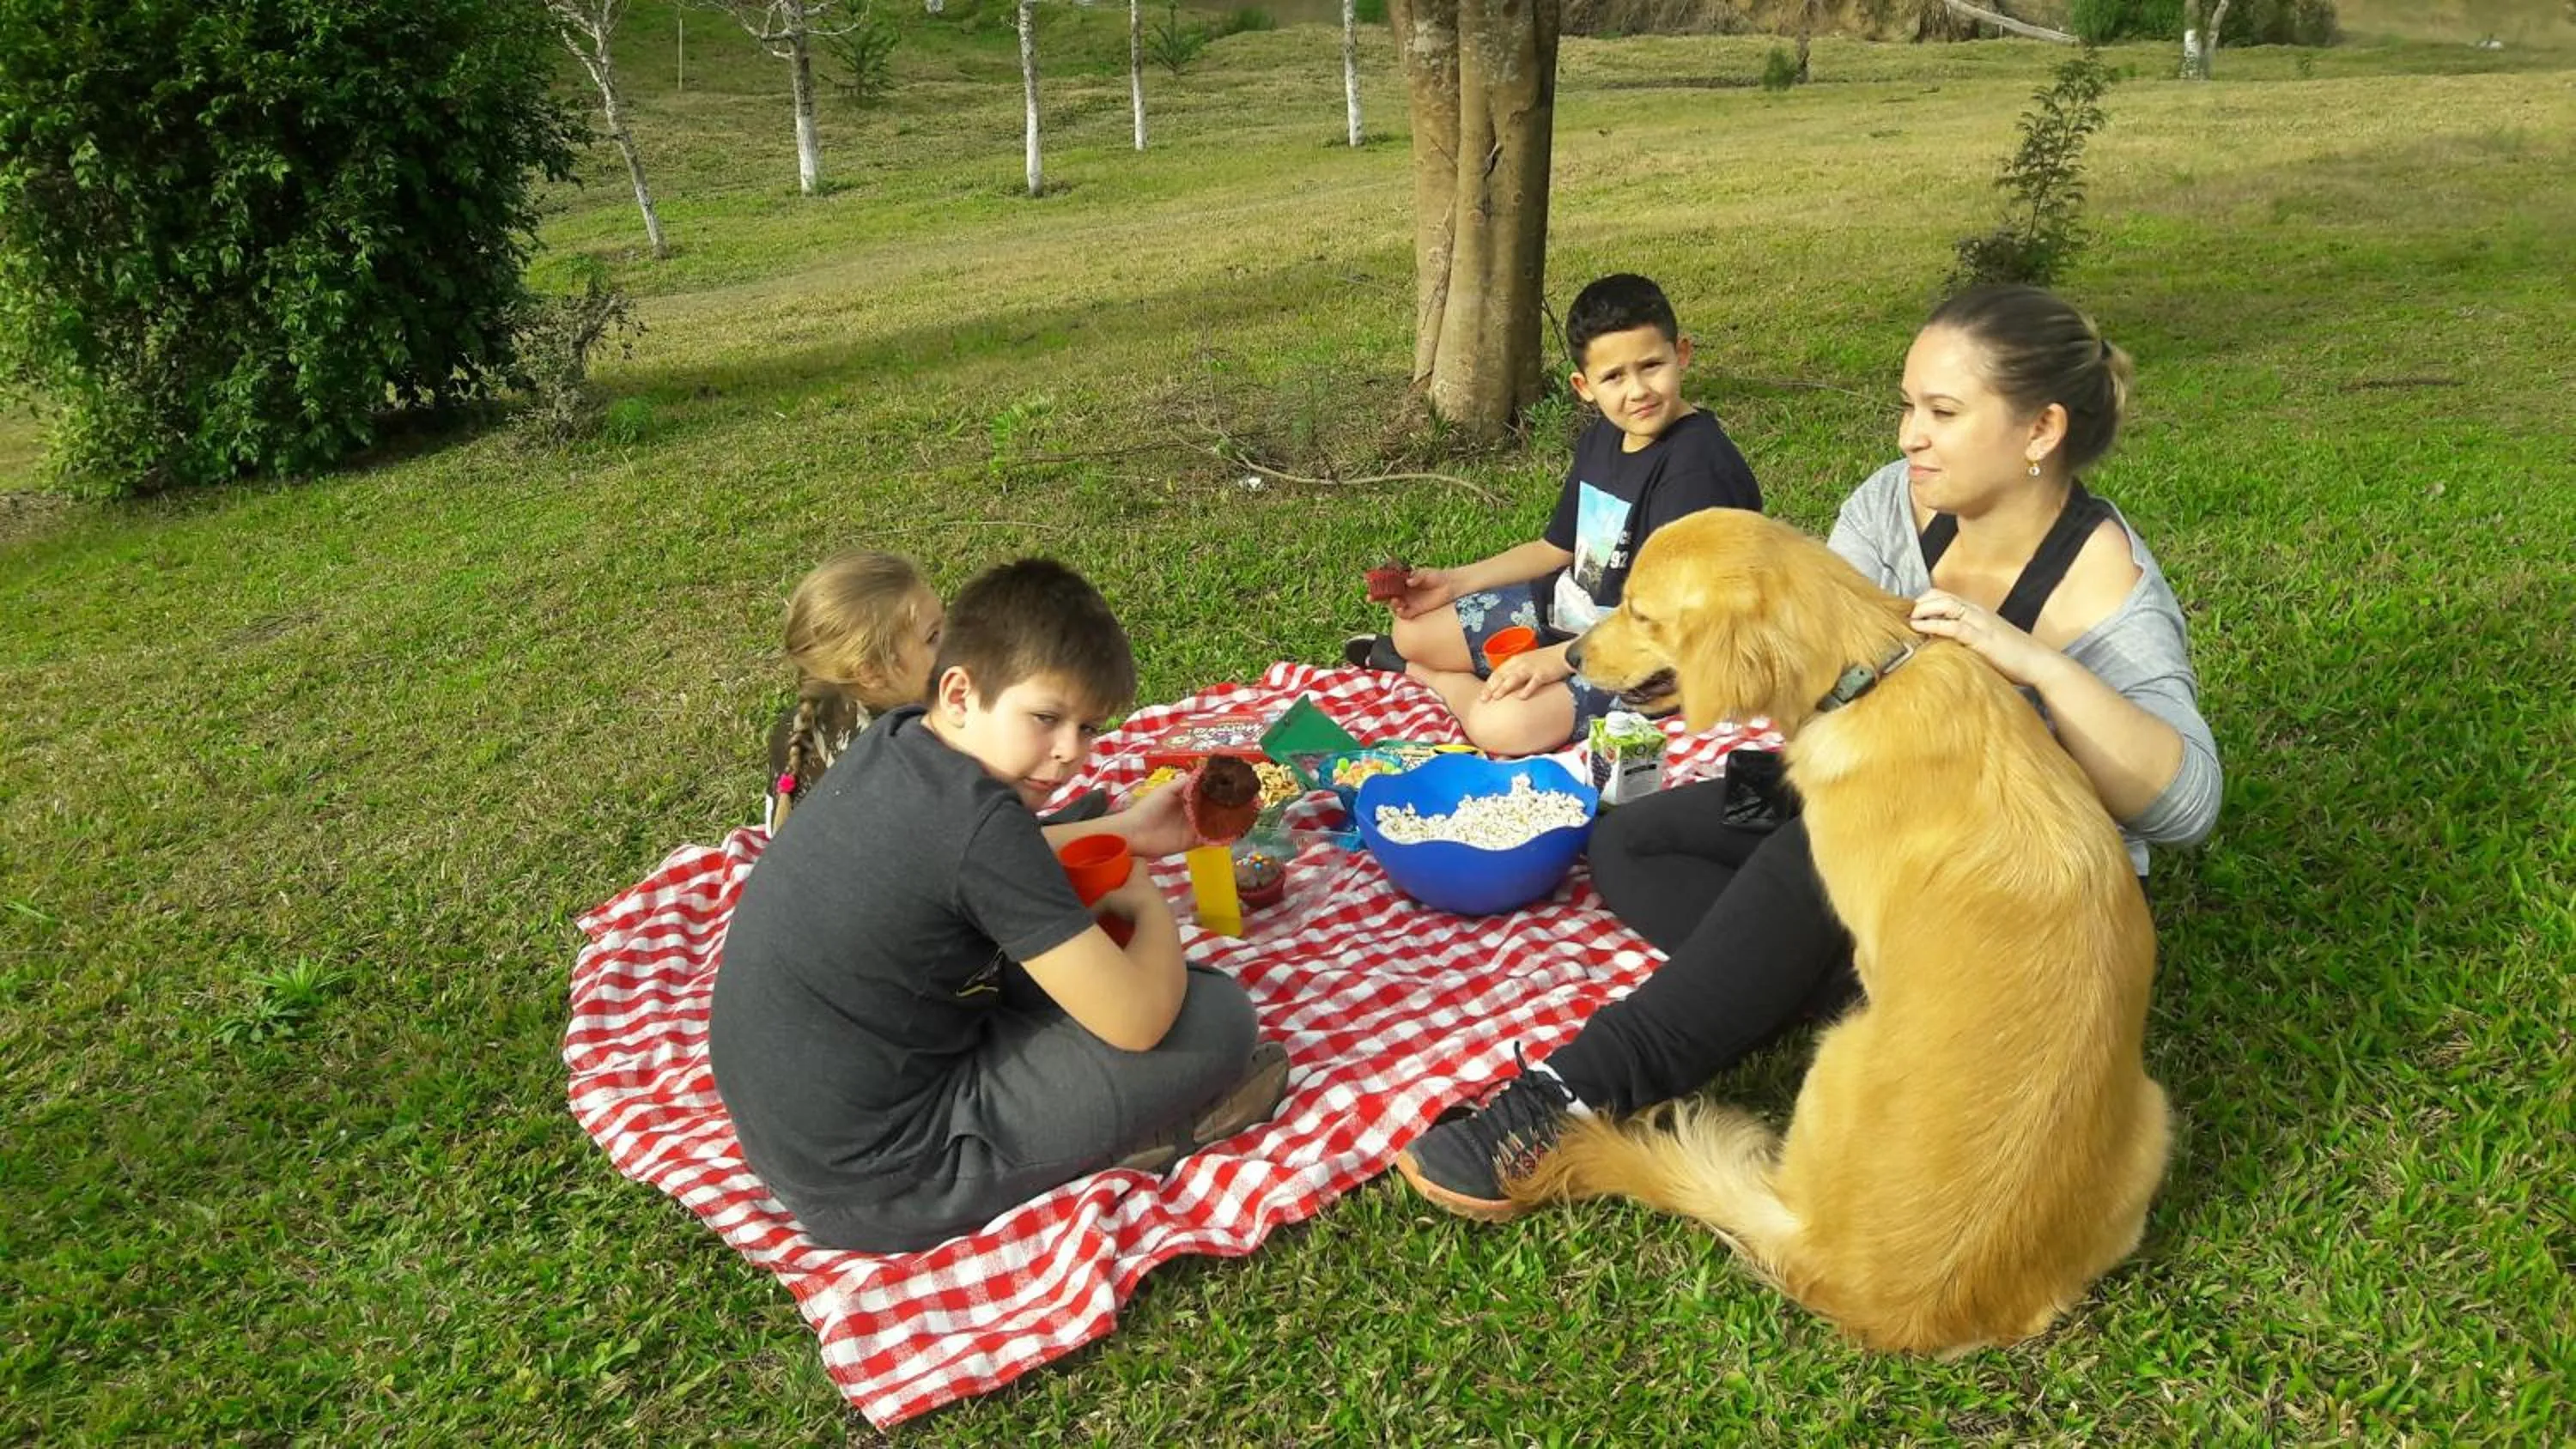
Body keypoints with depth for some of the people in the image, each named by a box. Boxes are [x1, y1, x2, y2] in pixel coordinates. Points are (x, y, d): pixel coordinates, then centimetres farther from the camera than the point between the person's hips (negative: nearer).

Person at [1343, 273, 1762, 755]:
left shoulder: (1698, 464, -25)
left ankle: (1440, 675, 0)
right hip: (1566, 609, 8)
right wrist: (1453, 583, 7)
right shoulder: (1601, 439, 2)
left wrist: (1555, 660, -28)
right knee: (1412, 632, 3)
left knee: (1502, 726, -29)